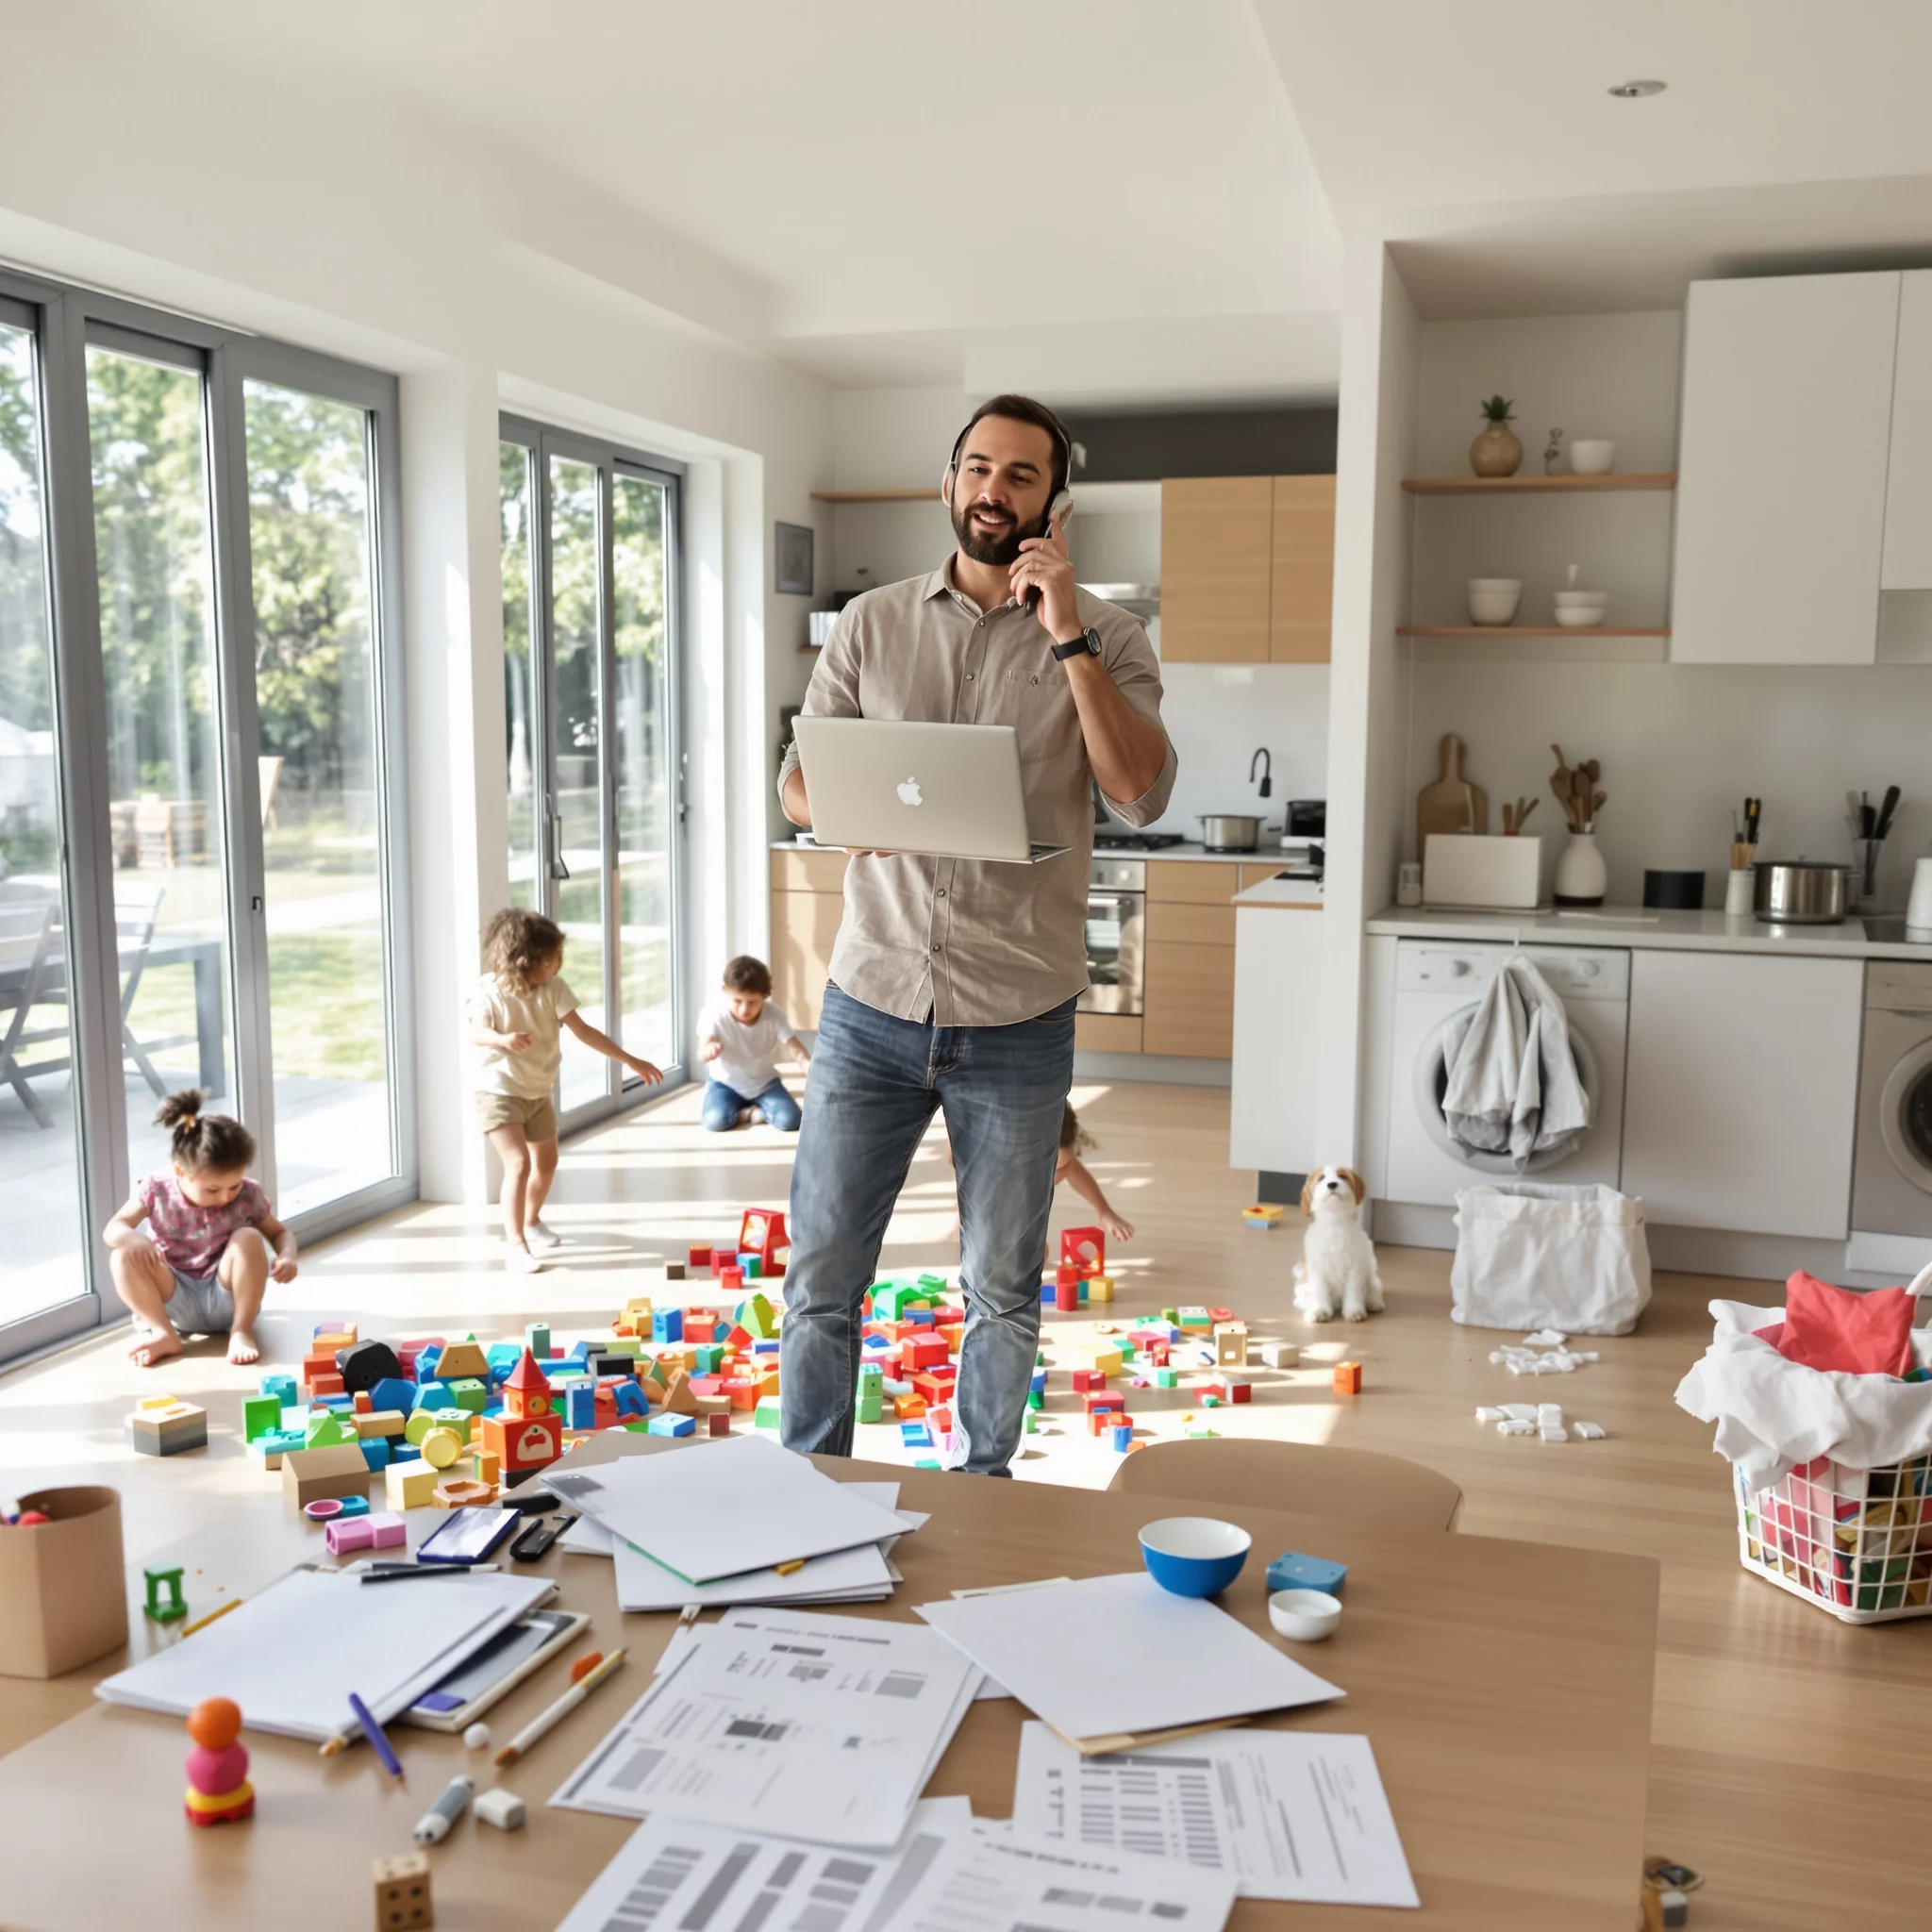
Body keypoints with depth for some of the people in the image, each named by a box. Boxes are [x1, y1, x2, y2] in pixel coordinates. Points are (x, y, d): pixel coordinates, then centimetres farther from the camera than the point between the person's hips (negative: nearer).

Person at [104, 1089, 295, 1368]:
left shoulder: (248, 1195, -10)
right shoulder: (157, 1192, -10)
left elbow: (279, 1233, 3)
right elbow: (112, 1229, -11)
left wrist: (287, 1256, -22)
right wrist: (130, 1237, -37)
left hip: (226, 1297, -1)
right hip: (178, 1302, 1)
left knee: (249, 1238, -28)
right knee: (123, 1256, -22)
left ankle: (242, 1331, -24)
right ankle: (165, 1333, -21)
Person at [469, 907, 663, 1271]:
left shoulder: (553, 988, -10)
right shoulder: (489, 990, -19)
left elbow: (584, 1031, -10)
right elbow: (477, 1033, -29)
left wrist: (630, 1060, -13)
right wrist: (504, 1039, -52)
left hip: (540, 1092, 6)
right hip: (499, 1092, -6)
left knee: (546, 1163, 19)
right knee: (519, 1164, -18)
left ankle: (532, 1221, 43)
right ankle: (514, 1242, -8)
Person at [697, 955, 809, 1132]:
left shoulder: (774, 1015, -17)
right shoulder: (713, 1014, -22)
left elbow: (793, 1045, -24)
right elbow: (702, 1055, -29)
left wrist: (806, 1062, -49)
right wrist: (709, 1051, -56)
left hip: (764, 1083, 1)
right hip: (726, 1083, -1)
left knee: (790, 1120, -23)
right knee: (715, 1121, -29)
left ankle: (757, 1108, 5)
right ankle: (746, 1113, 1)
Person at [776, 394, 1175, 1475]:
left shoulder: (1105, 640, 1)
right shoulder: (873, 623, 7)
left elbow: (1142, 796, -13)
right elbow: (798, 779, 8)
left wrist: (1069, 637, -16)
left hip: (1017, 1021, -1)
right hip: (871, 1007, 2)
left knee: (1004, 1292, 12)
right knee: (821, 1276, 7)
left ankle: (981, 1493, 33)